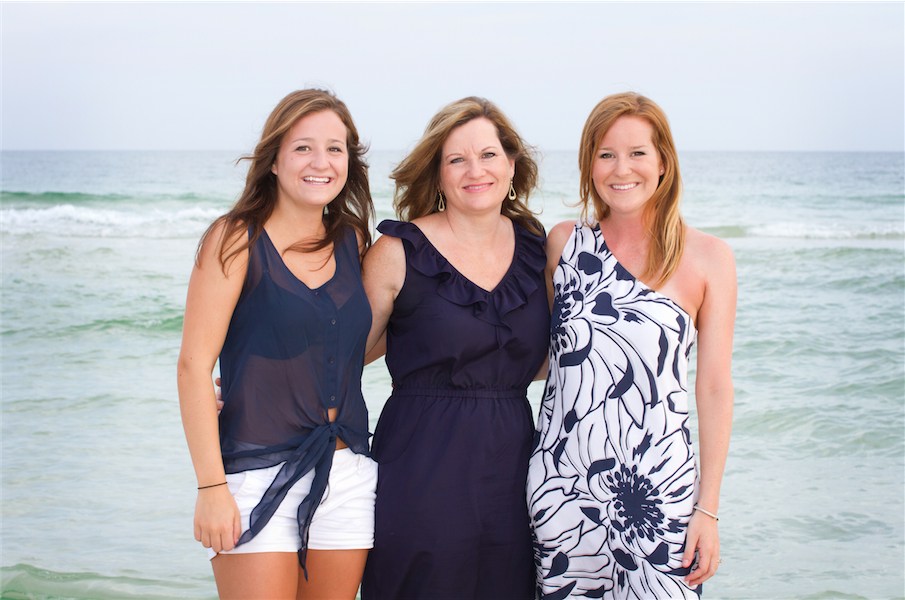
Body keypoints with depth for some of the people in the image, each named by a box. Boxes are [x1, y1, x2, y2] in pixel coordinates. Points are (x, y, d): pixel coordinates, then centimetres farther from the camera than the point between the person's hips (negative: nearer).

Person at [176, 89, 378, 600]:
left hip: (349, 476, 5)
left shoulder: (353, 241, 10)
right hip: (259, 475, -5)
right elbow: (194, 365, -10)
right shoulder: (237, 240, -5)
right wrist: (211, 487, -15)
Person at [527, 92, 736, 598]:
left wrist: (709, 507, -3)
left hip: (659, 488, -2)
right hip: (562, 482, 2)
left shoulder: (708, 257, 0)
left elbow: (715, 386, 0)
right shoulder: (564, 243, 6)